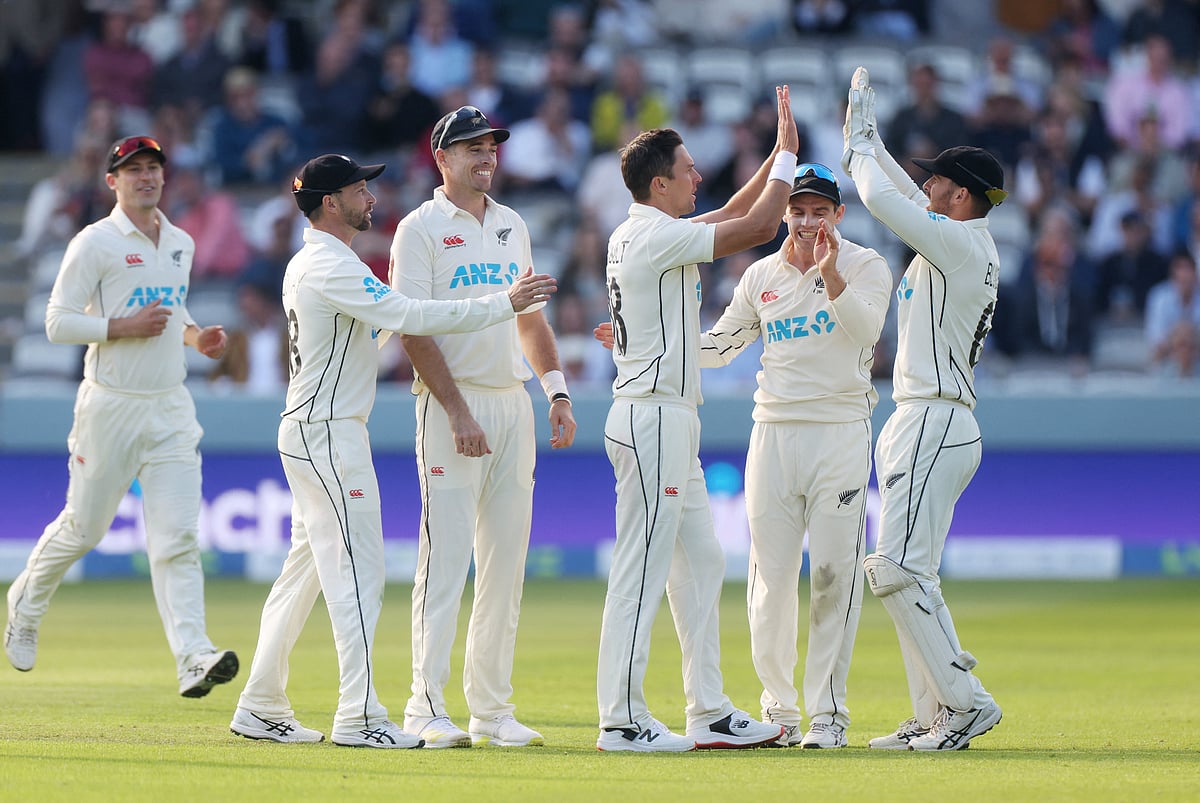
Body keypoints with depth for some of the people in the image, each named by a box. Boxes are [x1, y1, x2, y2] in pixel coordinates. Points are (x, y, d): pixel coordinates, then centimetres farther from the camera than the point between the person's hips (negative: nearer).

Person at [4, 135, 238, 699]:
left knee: (177, 536, -8)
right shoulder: (95, 243, -7)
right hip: (111, 405, -4)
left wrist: (195, 336, 7)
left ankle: (193, 657, -18)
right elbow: (59, 323, -10)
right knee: (83, 527, 8)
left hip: (170, 406, 4)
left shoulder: (180, 243, 13)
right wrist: (124, 327, -20)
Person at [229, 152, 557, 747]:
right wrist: (503, 303, -22)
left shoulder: (309, 264, 16)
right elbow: (410, 317, -25)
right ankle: (358, 717, -10)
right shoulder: (330, 267, -17)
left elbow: (384, 322, 22)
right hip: (328, 434, -10)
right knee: (356, 569, -9)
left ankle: (261, 709, 16)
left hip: (312, 431, 10)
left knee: (307, 566, 13)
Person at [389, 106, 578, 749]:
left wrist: (557, 391, 10)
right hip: (453, 404, -7)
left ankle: (492, 708, 10)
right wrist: (457, 411, -18)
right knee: (445, 558, -10)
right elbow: (414, 329, -11)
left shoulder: (511, 226, 17)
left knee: (506, 559, 6)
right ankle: (427, 708, -7)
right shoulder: (421, 228, -4)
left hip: (514, 404, 7)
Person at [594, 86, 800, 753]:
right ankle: (623, 720, -6)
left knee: (700, 561, 12)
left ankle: (711, 713, 15)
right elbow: (758, 226, -17)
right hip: (652, 417, -11)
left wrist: (779, 156, 18)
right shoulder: (656, 236, -15)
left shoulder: (638, 235, 15)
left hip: (671, 422, 11)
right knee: (642, 571, -8)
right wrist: (787, 153, -4)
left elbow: (734, 215, 27)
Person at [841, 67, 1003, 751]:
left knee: (899, 570, -15)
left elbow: (884, 198, -12)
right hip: (921, 421, 10)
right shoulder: (958, 243, 15)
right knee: (905, 574, 10)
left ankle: (965, 700, -16)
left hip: (936, 423, -10)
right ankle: (937, 717, 9)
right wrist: (866, 134, 32)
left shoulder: (963, 244, -12)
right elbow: (905, 196, 31)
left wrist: (859, 149, 5)